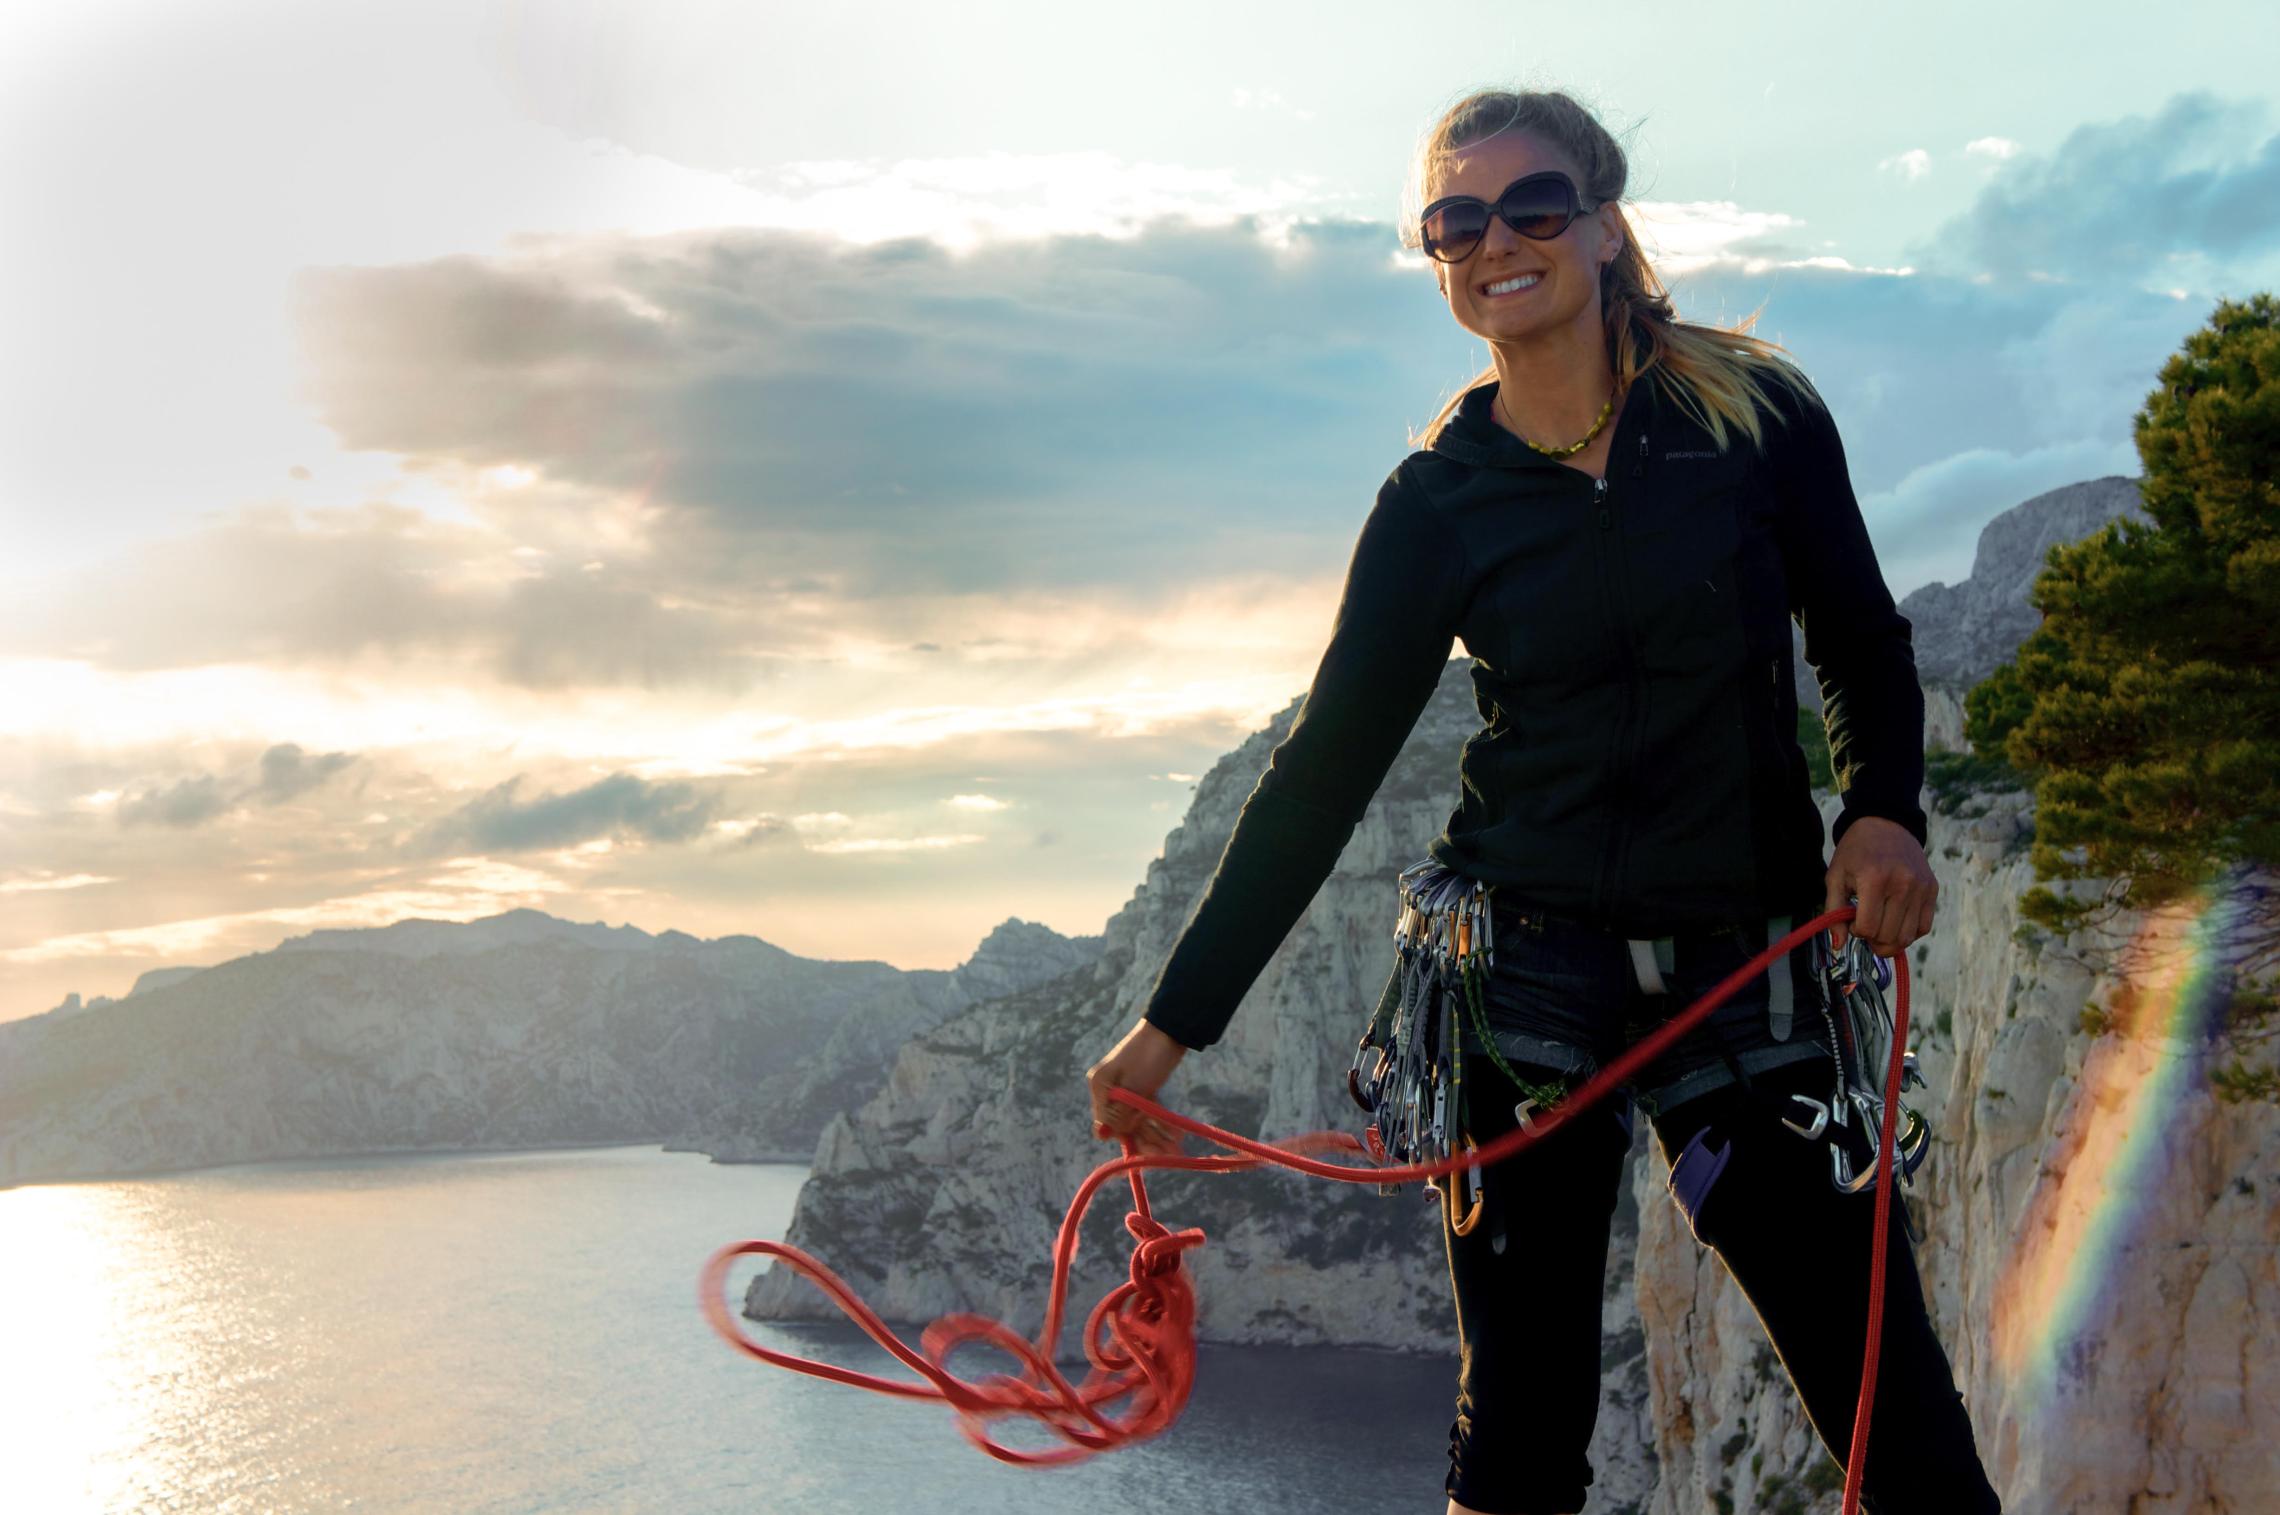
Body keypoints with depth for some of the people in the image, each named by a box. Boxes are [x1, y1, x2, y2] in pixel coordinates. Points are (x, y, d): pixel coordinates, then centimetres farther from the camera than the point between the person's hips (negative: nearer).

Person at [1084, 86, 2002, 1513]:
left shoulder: (1757, 413, 1)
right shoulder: (1439, 500, 3)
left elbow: (1867, 654, 10)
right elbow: (1325, 769, 4)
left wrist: (1884, 809, -11)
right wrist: (1177, 1020, 2)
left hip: (1745, 977, 0)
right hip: (1524, 975, 0)